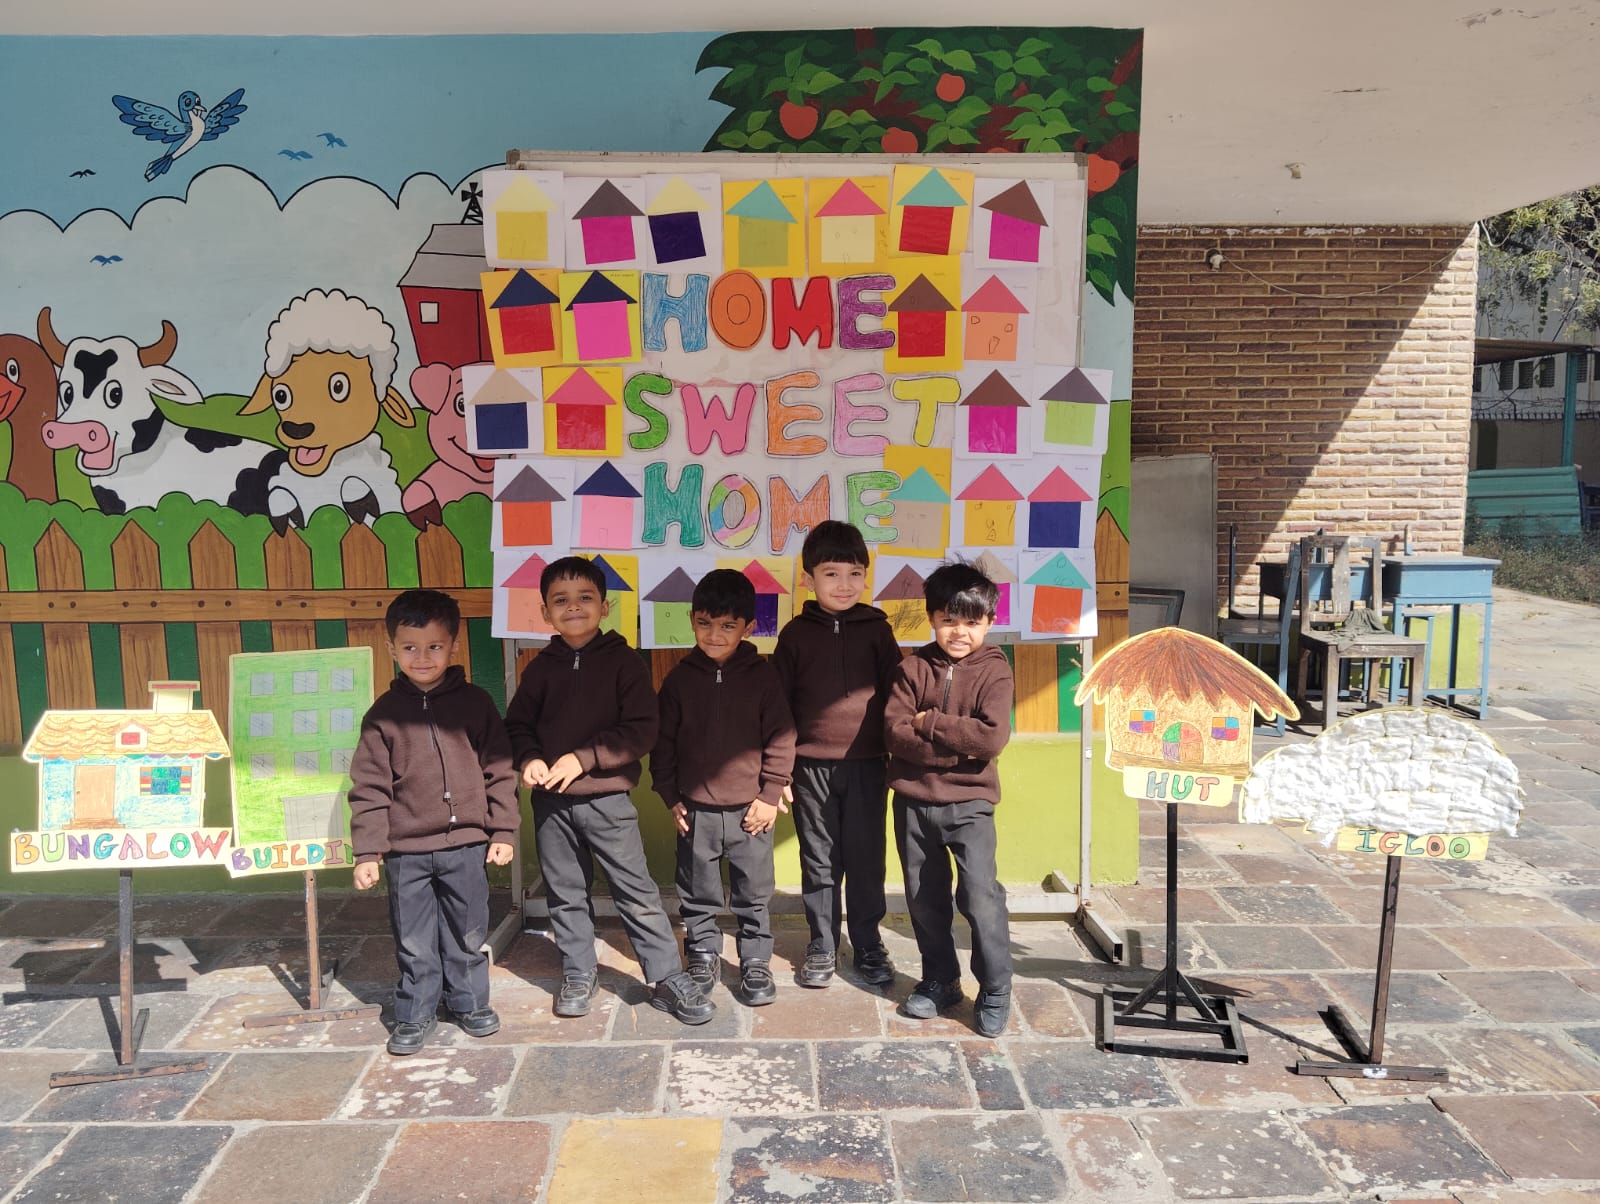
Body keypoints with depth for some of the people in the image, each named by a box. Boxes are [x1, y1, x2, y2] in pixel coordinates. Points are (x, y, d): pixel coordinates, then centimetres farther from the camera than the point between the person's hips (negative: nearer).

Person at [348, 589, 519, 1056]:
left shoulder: (475, 703, 0)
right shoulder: (384, 712, 0)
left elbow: (499, 770, 2)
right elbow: (369, 786, 0)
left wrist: (503, 832, -1)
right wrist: (367, 852, -3)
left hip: (466, 843, 0)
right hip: (407, 849, 0)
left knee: (467, 934, 13)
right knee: (414, 942, 10)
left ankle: (469, 1002, 32)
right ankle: (415, 1014, 26)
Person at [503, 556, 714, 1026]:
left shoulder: (623, 661, -5)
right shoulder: (541, 668, 5)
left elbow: (641, 732, -11)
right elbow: (517, 724, 12)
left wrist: (583, 758, -17)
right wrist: (529, 758, -9)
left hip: (607, 798, -3)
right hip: (551, 801, 4)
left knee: (637, 893, 0)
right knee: (565, 895, 14)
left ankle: (668, 979, 11)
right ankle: (579, 974, 31)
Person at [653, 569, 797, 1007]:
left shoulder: (762, 676, -6)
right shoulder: (680, 678, -2)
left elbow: (780, 738, -4)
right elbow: (662, 742, 4)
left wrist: (770, 795, -6)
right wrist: (670, 796, 1)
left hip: (750, 810, -1)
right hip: (695, 810, 1)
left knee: (754, 895, 11)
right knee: (698, 895, 13)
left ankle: (756, 963, 26)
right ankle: (702, 958, 31)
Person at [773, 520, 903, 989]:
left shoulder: (876, 629, 2)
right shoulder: (796, 633, 2)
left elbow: (895, 696, 5)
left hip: (867, 764, 0)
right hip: (811, 764, 0)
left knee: (867, 861, 8)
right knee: (819, 862, 9)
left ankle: (868, 946, 23)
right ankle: (821, 947, 23)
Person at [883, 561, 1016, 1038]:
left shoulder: (994, 669, -5)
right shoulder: (913, 668, 0)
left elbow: (993, 736, -19)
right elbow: (894, 731, -12)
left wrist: (929, 722, -15)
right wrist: (958, 745, -18)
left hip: (969, 803, -3)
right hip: (914, 801, 3)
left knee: (981, 896, -8)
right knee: (924, 897, 13)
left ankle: (995, 993, 10)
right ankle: (939, 980, 31)